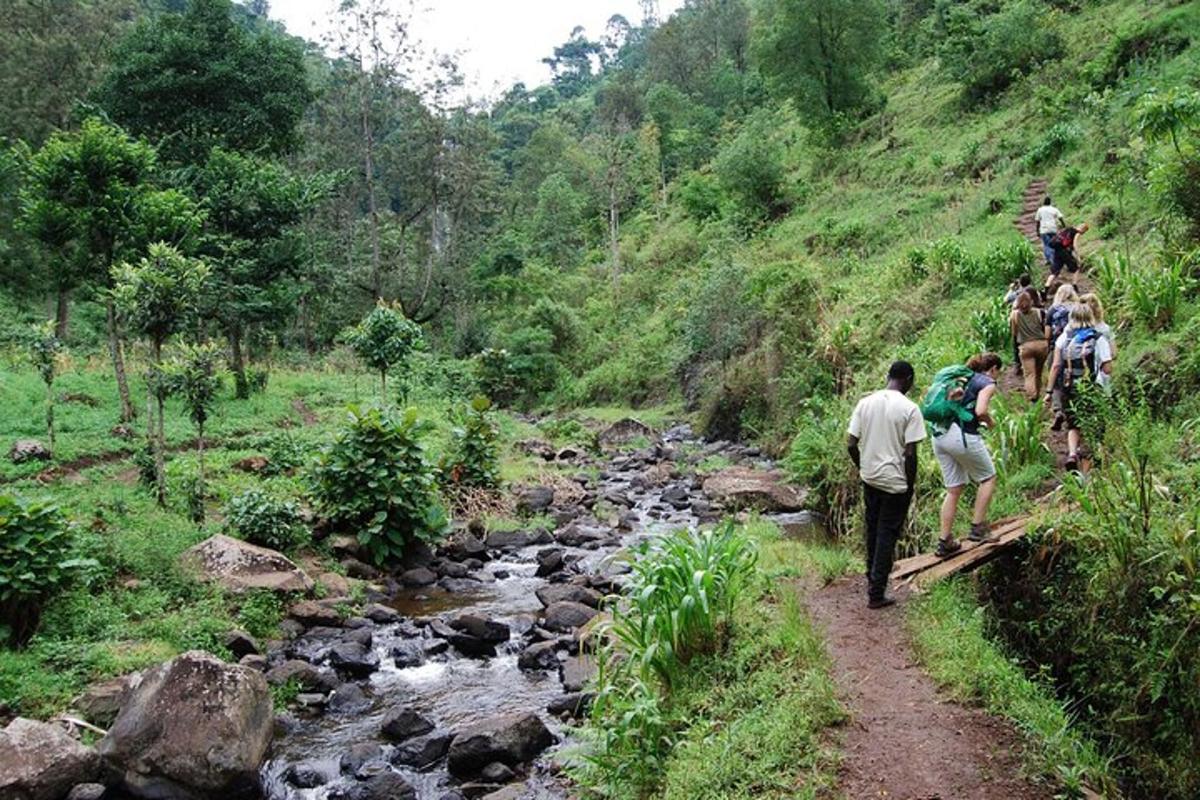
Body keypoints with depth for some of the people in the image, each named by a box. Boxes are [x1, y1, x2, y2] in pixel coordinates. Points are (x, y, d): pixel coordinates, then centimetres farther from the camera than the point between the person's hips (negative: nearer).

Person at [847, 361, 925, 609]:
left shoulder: (865, 403, 0)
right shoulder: (909, 409, -14)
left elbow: (851, 444, 0)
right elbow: (910, 453, -16)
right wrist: (911, 485, -4)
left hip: (870, 479, 5)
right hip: (895, 482, -5)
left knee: (873, 530, 21)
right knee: (887, 535, 4)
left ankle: (872, 577, 37)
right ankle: (876, 593, 8)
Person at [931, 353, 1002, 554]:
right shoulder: (988, 383, 0)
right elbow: (981, 411, -15)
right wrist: (989, 422, 5)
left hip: (939, 436, 7)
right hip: (963, 436, -7)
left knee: (954, 489, 14)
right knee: (988, 478, 15)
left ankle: (945, 541, 14)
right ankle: (977, 527, 12)